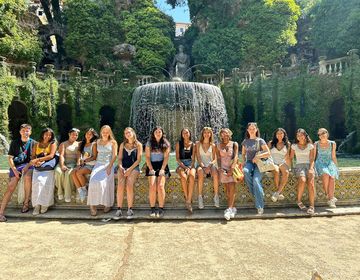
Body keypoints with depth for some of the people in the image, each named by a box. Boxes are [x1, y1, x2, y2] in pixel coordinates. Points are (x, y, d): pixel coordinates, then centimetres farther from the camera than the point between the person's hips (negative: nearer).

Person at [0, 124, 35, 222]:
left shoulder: (33, 143, 9)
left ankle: (26, 203, -20)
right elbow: (10, 158, 10)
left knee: (27, 177, -35)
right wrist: (14, 170, -6)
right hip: (16, 166, 2)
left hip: (28, 165, -1)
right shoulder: (14, 142, 13)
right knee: (11, 186, -18)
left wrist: (27, 166, -13)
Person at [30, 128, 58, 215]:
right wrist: (34, 162, -8)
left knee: (46, 182, -27)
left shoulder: (53, 144, 8)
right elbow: (33, 156, 14)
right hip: (38, 166, 3)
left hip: (48, 166, -3)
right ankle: (37, 204, -20)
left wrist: (38, 159, -13)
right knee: (37, 181, -25)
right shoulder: (37, 144, 20)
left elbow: (51, 156, -6)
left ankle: (45, 204, -17)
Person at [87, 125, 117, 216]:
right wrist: (96, 164, 1)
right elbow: (96, 154, 17)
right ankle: (92, 205, -21)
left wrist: (109, 167, -12)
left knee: (104, 182, -26)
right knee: (94, 181, -24)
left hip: (108, 165, -3)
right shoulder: (98, 142, 18)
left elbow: (114, 156, 0)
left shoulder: (113, 142, 7)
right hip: (98, 164, 3)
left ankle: (108, 204, -13)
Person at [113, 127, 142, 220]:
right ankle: (119, 209, -22)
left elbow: (138, 159, 0)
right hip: (123, 167, 2)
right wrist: (120, 167, -7)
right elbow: (120, 158, 13)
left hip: (134, 167, -2)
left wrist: (130, 169, -11)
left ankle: (130, 209, -20)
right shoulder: (122, 145, 17)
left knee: (129, 185, -28)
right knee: (120, 186, -24)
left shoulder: (138, 145, 7)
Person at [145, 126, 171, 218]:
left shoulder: (166, 144, 8)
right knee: (152, 186, -20)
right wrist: (151, 169, -8)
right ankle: (152, 209, -12)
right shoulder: (149, 143, 10)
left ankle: (161, 209, -14)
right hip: (152, 166, 1)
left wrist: (162, 169, -12)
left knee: (160, 186, -20)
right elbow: (147, 157, 4)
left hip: (162, 166, -1)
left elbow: (166, 157, 1)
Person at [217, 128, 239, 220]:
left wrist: (231, 169, -14)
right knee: (227, 189, -7)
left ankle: (229, 209, -22)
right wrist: (220, 168, -7)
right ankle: (232, 208, -2)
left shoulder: (234, 144, 10)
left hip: (232, 168, -1)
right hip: (223, 168, 2)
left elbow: (235, 157, -1)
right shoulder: (219, 145, 14)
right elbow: (218, 158, 10)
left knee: (232, 188, -16)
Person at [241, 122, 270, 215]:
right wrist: (243, 162, 5)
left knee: (256, 180, -28)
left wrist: (257, 156, -15)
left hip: (258, 163, -3)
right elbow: (243, 154, 23)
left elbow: (268, 153, -3)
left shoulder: (260, 140, 4)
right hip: (249, 162, 3)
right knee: (245, 171, -36)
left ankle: (260, 207, -23)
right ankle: (254, 192, -19)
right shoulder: (245, 141, 14)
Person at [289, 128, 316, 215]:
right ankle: (299, 201, -14)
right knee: (302, 180, -32)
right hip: (299, 165, -1)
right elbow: (290, 158, 12)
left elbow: (312, 159, 5)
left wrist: (311, 168, -12)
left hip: (309, 165, 1)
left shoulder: (310, 146, 12)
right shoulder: (294, 146, 14)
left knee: (311, 183, -27)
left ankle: (312, 206, -26)